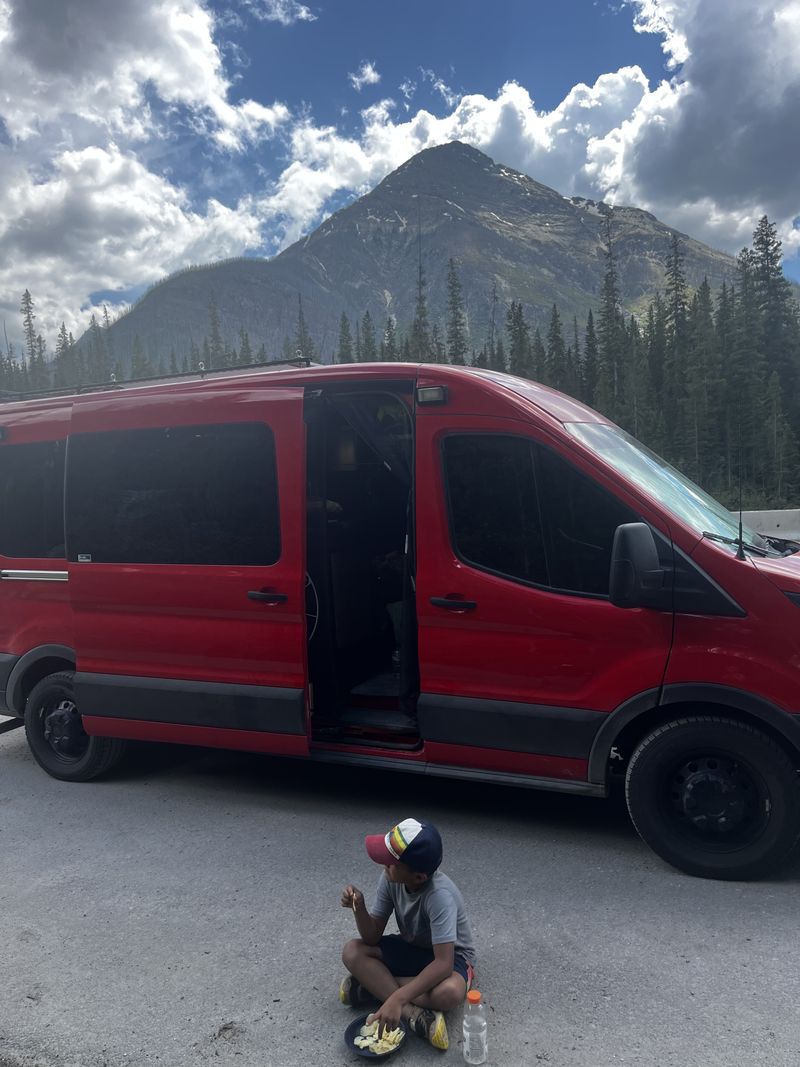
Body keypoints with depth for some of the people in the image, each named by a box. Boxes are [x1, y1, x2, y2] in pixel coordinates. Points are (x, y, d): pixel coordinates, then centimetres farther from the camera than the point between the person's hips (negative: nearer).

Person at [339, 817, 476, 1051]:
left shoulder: (439, 896, -36)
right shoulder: (389, 880, -19)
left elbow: (443, 963, -39)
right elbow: (372, 937, -13)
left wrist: (397, 998, -45)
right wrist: (359, 908, -34)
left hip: (449, 955, -5)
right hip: (410, 948, 6)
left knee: (449, 992, -39)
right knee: (352, 952, -18)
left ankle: (372, 984, -20)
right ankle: (415, 1014, -23)